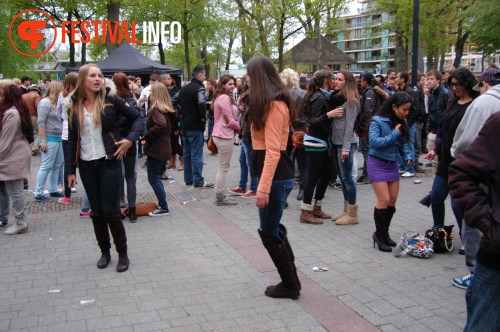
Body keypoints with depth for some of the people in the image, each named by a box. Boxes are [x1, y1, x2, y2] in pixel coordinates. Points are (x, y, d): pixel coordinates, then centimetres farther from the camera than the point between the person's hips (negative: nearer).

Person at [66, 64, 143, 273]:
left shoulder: (110, 99, -5)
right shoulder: (74, 106, 3)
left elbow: (137, 117, 2)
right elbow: (72, 140, 8)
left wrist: (130, 139, -13)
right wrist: (71, 169, 5)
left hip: (109, 162, -3)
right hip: (87, 165, 3)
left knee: (111, 211, -2)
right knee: (96, 212, 10)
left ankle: (123, 254, 13)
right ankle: (104, 252, 25)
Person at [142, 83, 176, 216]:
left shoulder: (156, 109, -17)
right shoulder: (166, 109, 11)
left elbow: (160, 125, -34)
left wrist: (146, 137, -23)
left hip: (156, 149, -9)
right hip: (163, 148, 9)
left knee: (153, 179, 0)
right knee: (155, 177, 19)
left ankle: (163, 208, 6)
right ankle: (162, 204, 25)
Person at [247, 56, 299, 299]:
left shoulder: (273, 105, -16)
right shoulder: (275, 102, 15)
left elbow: (272, 150, -22)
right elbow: (270, 146, 11)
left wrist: (263, 187, -25)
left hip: (275, 176, -10)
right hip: (278, 173, 10)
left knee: (269, 232, 1)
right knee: (273, 229, 18)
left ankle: (290, 285, 14)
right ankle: (290, 280, 28)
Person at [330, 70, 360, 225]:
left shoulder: (350, 100, -11)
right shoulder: (336, 97, 13)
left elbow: (350, 125, -15)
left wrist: (346, 148, -19)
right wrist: (332, 143, 9)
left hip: (345, 143, -8)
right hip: (336, 141, 8)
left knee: (346, 177, -4)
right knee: (342, 176, 12)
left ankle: (352, 214, 4)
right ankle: (346, 210, 21)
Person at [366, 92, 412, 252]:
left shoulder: (401, 123, 3)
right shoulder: (377, 121, -14)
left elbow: (403, 143, 11)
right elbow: (373, 141, -25)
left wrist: (407, 156, -6)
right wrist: (394, 134, -21)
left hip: (393, 164, 6)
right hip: (378, 164, -6)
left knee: (392, 201, 9)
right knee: (384, 200, -9)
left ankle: (384, 233, 25)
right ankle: (379, 235, 8)